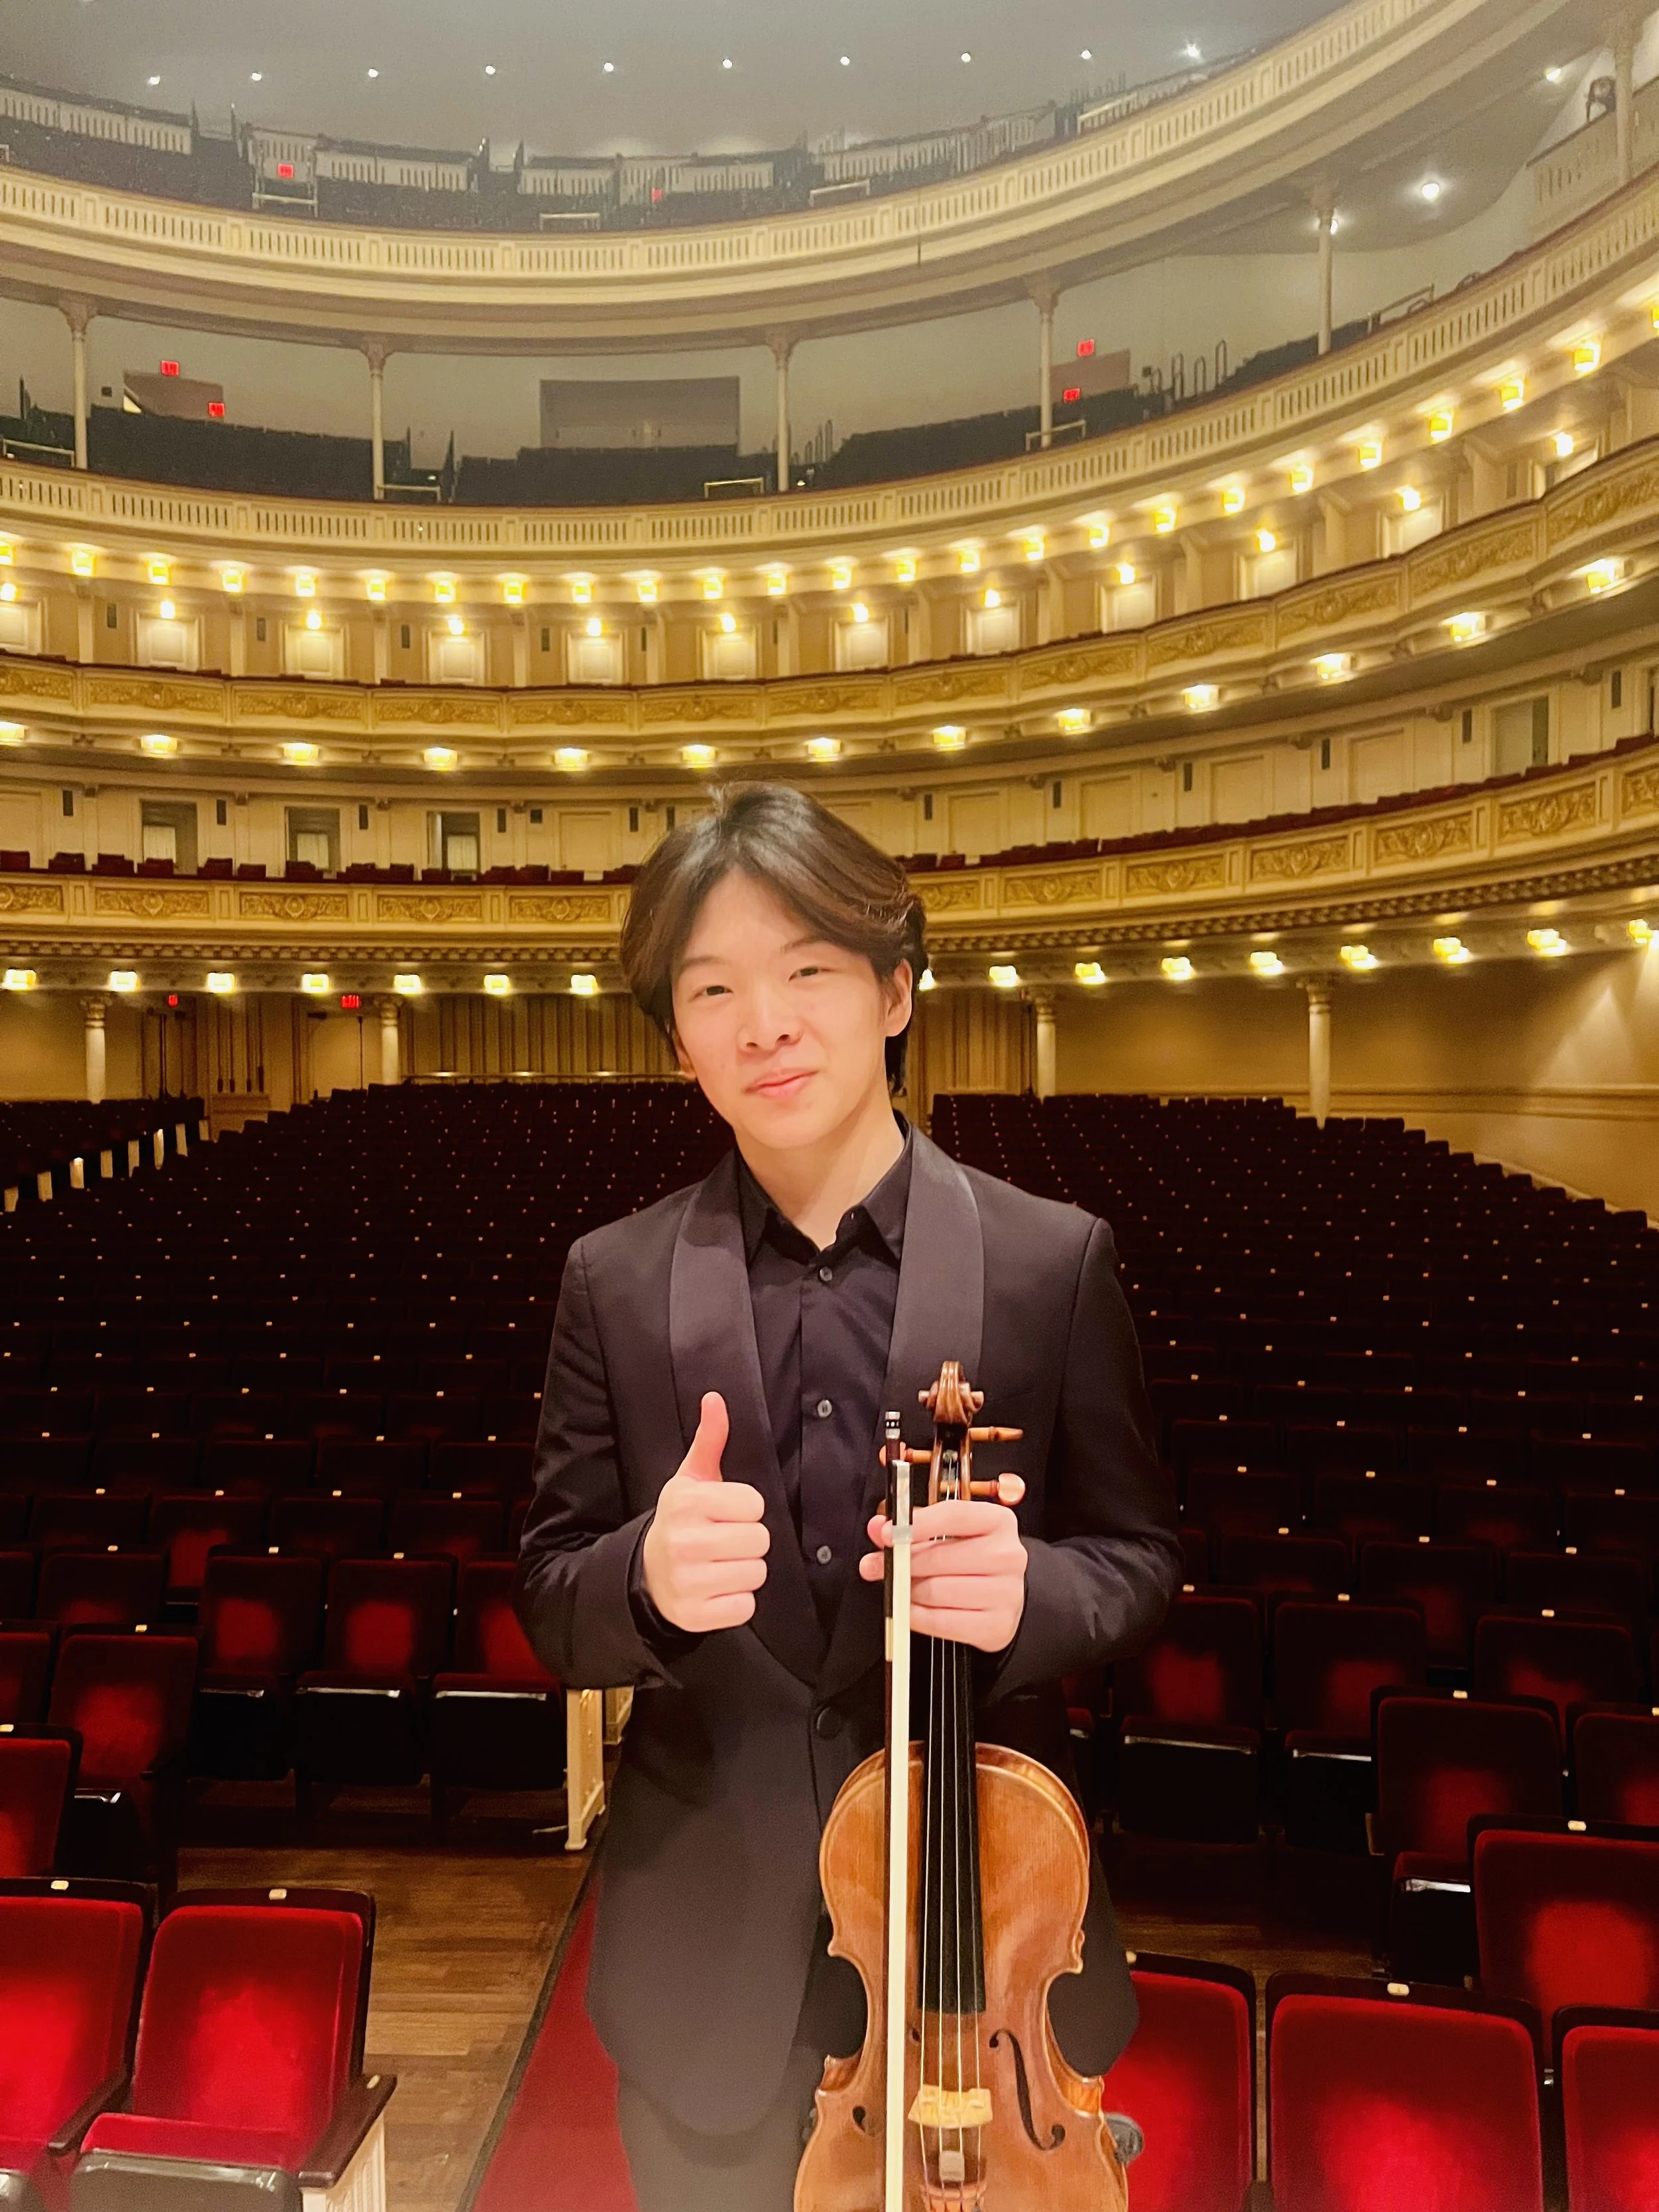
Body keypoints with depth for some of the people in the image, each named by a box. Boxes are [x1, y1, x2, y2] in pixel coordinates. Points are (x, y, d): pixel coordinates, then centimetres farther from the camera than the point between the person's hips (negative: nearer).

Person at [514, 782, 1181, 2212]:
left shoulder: (1053, 1260, -9)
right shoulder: (616, 1281, -5)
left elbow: (1138, 1557, -2)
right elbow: (553, 1603, -2)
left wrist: (1025, 1590, -24)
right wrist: (648, 1574, -24)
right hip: (710, 1957, 1)